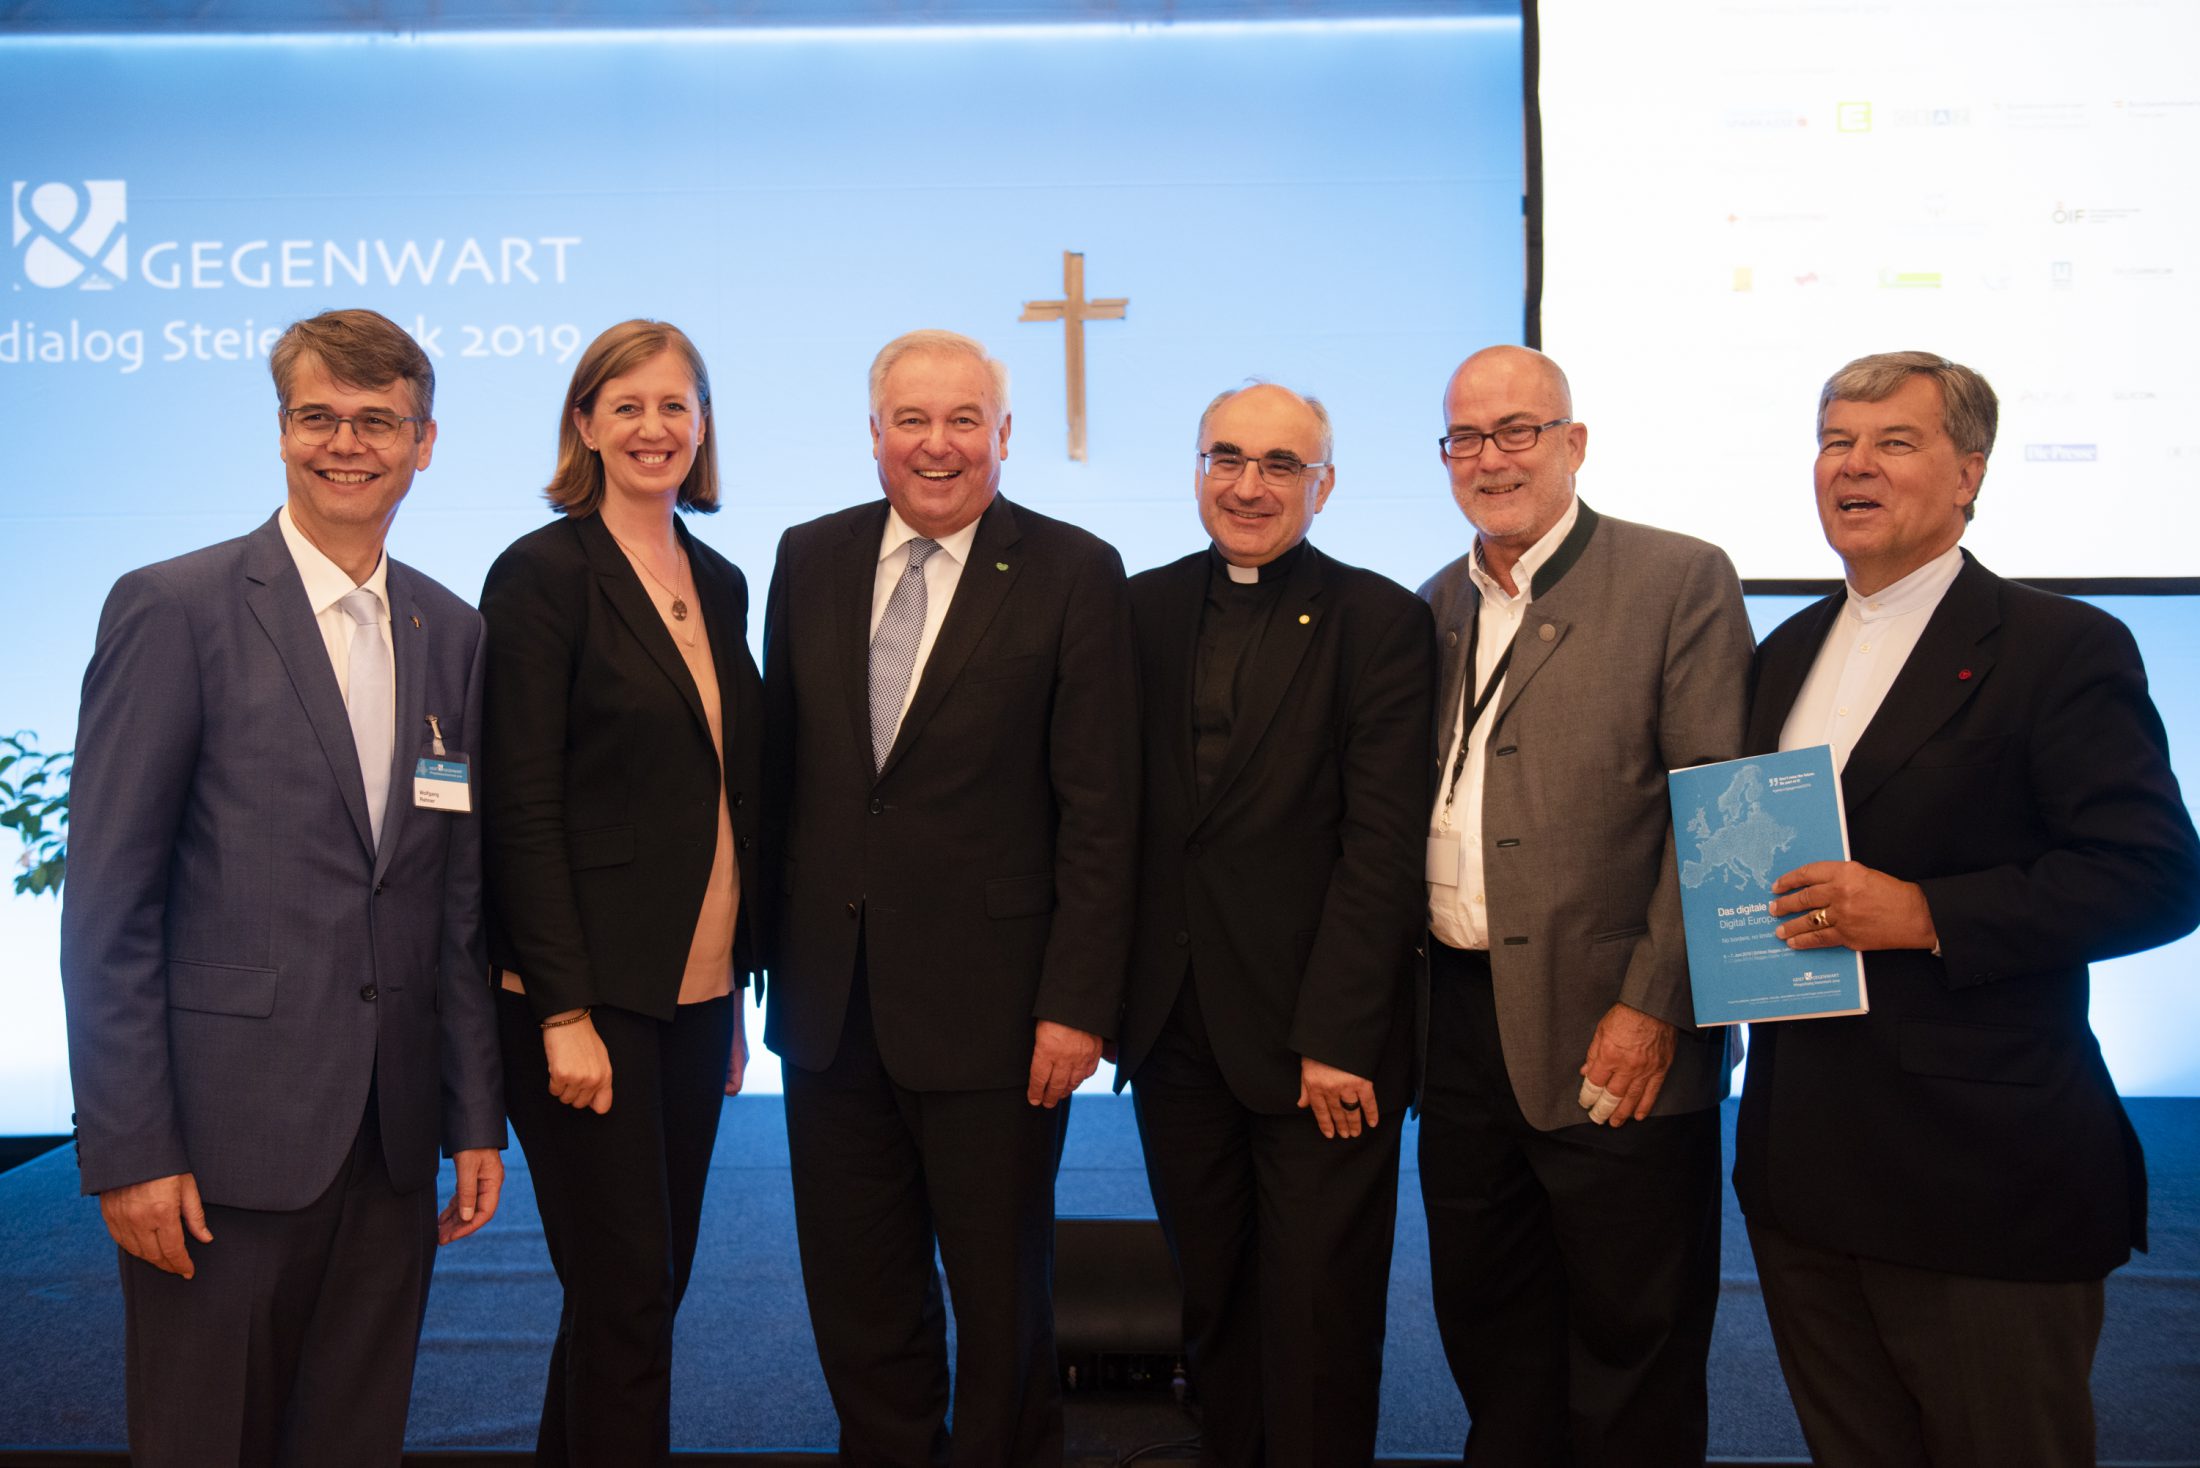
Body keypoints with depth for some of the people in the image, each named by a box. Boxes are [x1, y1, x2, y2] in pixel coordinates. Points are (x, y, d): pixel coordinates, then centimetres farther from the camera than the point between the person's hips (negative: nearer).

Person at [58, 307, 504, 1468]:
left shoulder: (451, 633, 9)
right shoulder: (174, 609, -5)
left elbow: (460, 899, 10)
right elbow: (108, 902, -7)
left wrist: (475, 1117, 8)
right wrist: (127, 1148, -10)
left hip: (393, 1141, 4)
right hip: (227, 1131, -4)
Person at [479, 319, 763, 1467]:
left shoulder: (721, 585, 12)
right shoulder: (543, 573, -7)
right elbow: (521, 807, -12)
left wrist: (737, 987, 13)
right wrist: (565, 1012, -16)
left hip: (699, 990, 6)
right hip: (588, 996, -6)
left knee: (653, 1281, 14)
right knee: (626, 1297, 0)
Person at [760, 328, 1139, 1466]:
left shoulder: (1072, 574, -6)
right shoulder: (809, 560, 7)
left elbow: (1100, 811, -9)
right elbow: (777, 766, 10)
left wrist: (1077, 1002, -13)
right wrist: (761, 948, 8)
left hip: (990, 1004, -4)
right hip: (828, 998, 4)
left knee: (1003, 1298, 13)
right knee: (855, 1297, 17)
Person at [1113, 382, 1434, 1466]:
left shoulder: (1381, 623, -4)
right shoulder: (1146, 610, 8)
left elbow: (1382, 847, -10)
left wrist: (1336, 1037, -14)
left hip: (1321, 1042, -4)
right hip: (1177, 1030, 4)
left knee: (1318, 1322, 7)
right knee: (1212, 1305, 16)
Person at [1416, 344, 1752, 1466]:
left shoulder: (1682, 581, -5)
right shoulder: (1437, 605, 13)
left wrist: (1654, 1005, -16)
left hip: (1611, 1040, -5)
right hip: (1460, 1023, 6)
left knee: (1630, 1336, 8)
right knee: (1485, 1323, 18)